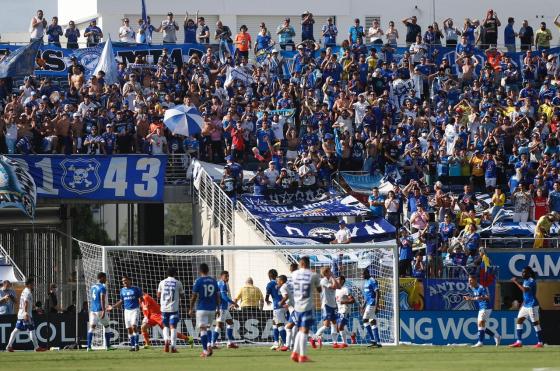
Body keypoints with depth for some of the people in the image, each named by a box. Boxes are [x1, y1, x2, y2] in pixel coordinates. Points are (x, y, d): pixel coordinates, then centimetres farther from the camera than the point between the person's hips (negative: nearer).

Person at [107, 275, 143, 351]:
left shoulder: (136, 289, -3)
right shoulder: (122, 290, 10)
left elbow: (141, 299, 3)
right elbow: (121, 301, 20)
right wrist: (112, 307, 18)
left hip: (135, 310, -5)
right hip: (127, 310, 5)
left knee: (134, 326, -18)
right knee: (129, 329, 3)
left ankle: (136, 344, -11)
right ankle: (132, 345, 8)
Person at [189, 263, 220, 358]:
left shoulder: (198, 281, -6)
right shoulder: (213, 281, 7)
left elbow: (194, 296, -6)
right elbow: (217, 296, 8)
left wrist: (191, 309, 2)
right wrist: (218, 309, 15)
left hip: (201, 309, -4)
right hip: (212, 309, 4)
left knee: (202, 329, -4)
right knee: (208, 328, 19)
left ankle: (205, 350, -13)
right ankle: (209, 346, 7)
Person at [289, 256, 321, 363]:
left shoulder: (295, 274, 3)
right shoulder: (313, 276, -6)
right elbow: (319, 290, 8)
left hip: (297, 306, 4)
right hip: (307, 306, -4)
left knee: (301, 330, 17)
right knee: (304, 331, -2)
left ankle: (295, 353, 9)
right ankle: (302, 356, -2)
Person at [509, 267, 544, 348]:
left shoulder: (531, 281, -14)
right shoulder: (525, 281, 13)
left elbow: (525, 290, -31)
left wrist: (516, 282, -27)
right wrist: (522, 305, 21)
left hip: (532, 305, -10)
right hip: (525, 305, 10)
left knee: (535, 323, -5)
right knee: (519, 321, 5)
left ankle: (540, 343, 1)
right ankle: (519, 342, 6)